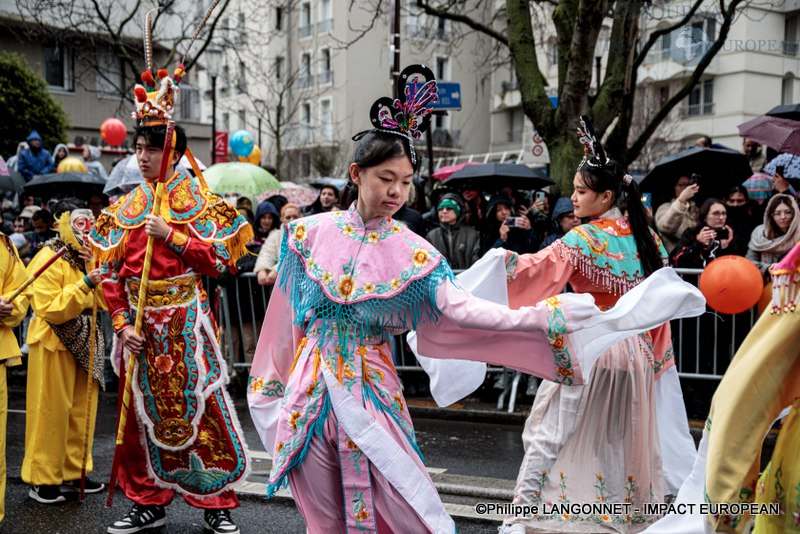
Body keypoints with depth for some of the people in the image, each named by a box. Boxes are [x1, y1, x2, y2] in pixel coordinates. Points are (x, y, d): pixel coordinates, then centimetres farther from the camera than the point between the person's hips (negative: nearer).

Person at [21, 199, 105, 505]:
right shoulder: (48, 259, -12)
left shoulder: (88, 257, 12)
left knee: (82, 410, 10)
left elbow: (104, 301, 5)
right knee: (51, 412, -1)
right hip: (54, 344, -7)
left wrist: (95, 269, -8)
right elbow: (49, 309, -22)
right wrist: (85, 283, -27)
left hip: (85, 342, 7)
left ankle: (74, 473, 22)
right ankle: (42, 480, 10)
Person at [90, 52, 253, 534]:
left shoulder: (200, 201, 0)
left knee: (200, 408, -3)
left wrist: (173, 237, -16)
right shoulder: (126, 208, 9)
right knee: (144, 410, 10)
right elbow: (111, 273, 6)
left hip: (186, 322, -4)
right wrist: (122, 324, -4)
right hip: (140, 323, 4)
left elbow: (219, 261, -7)